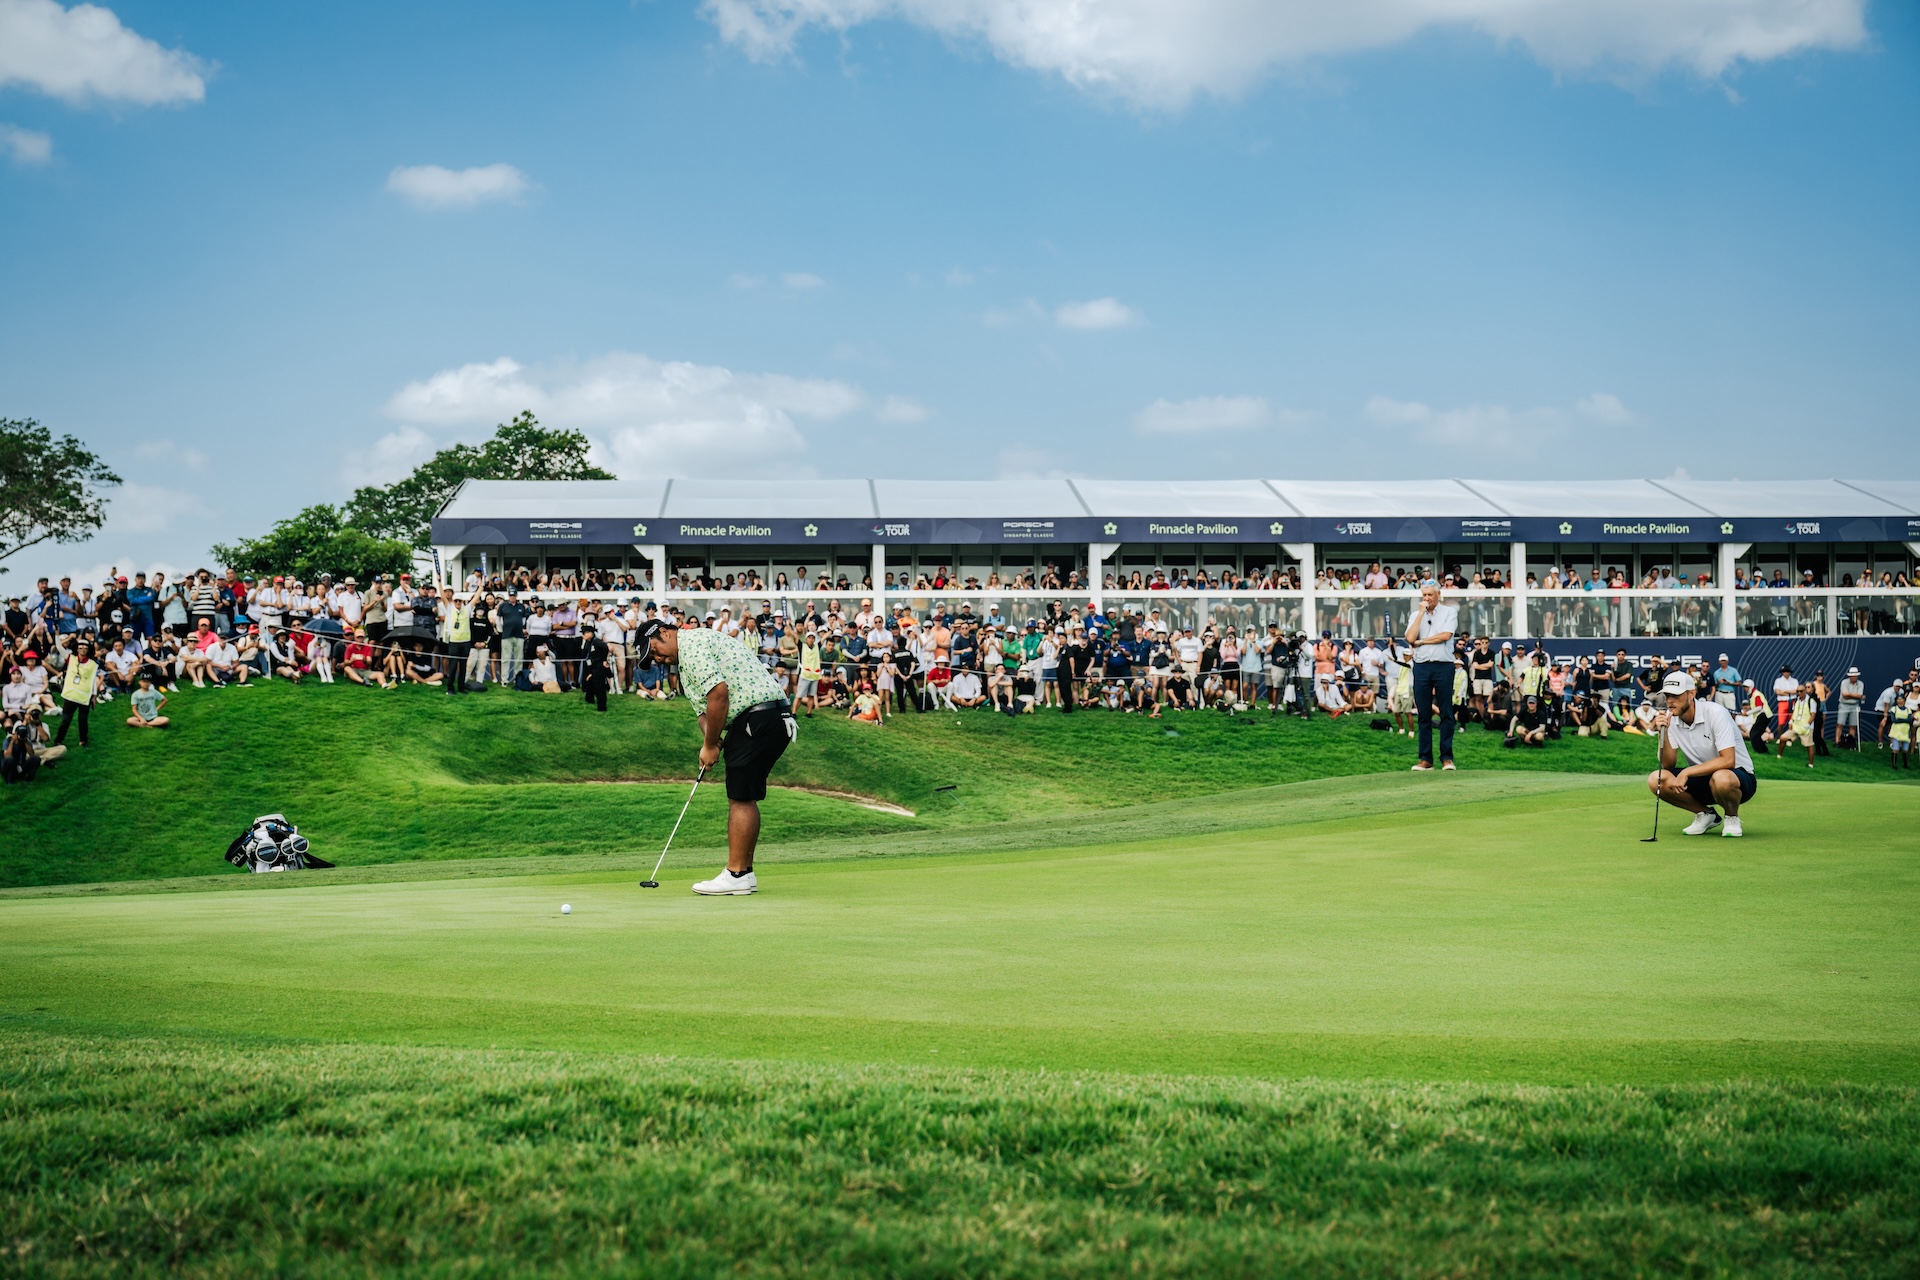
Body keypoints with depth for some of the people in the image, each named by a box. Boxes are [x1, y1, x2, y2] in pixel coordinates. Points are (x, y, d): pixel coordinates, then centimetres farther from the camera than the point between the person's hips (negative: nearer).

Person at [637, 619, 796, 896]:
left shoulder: (692, 645, -8)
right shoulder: (687, 657, 26)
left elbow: (718, 694, -19)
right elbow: (705, 710, 19)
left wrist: (711, 745, -10)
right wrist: (709, 742, -2)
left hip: (758, 717, -11)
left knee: (741, 798, -8)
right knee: (744, 798, 13)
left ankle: (737, 875, -7)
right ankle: (744, 872, 16)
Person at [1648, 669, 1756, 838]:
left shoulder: (1715, 713, -21)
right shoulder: (1671, 719, -3)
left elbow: (1727, 760, -29)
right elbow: (1668, 764, -6)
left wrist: (1686, 772, -29)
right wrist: (1664, 734, -22)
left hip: (1738, 775, -6)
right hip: (1702, 780, 6)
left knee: (1721, 779, -42)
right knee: (1656, 779, -17)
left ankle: (1732, 818, -6)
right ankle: (1706, 815, 3)